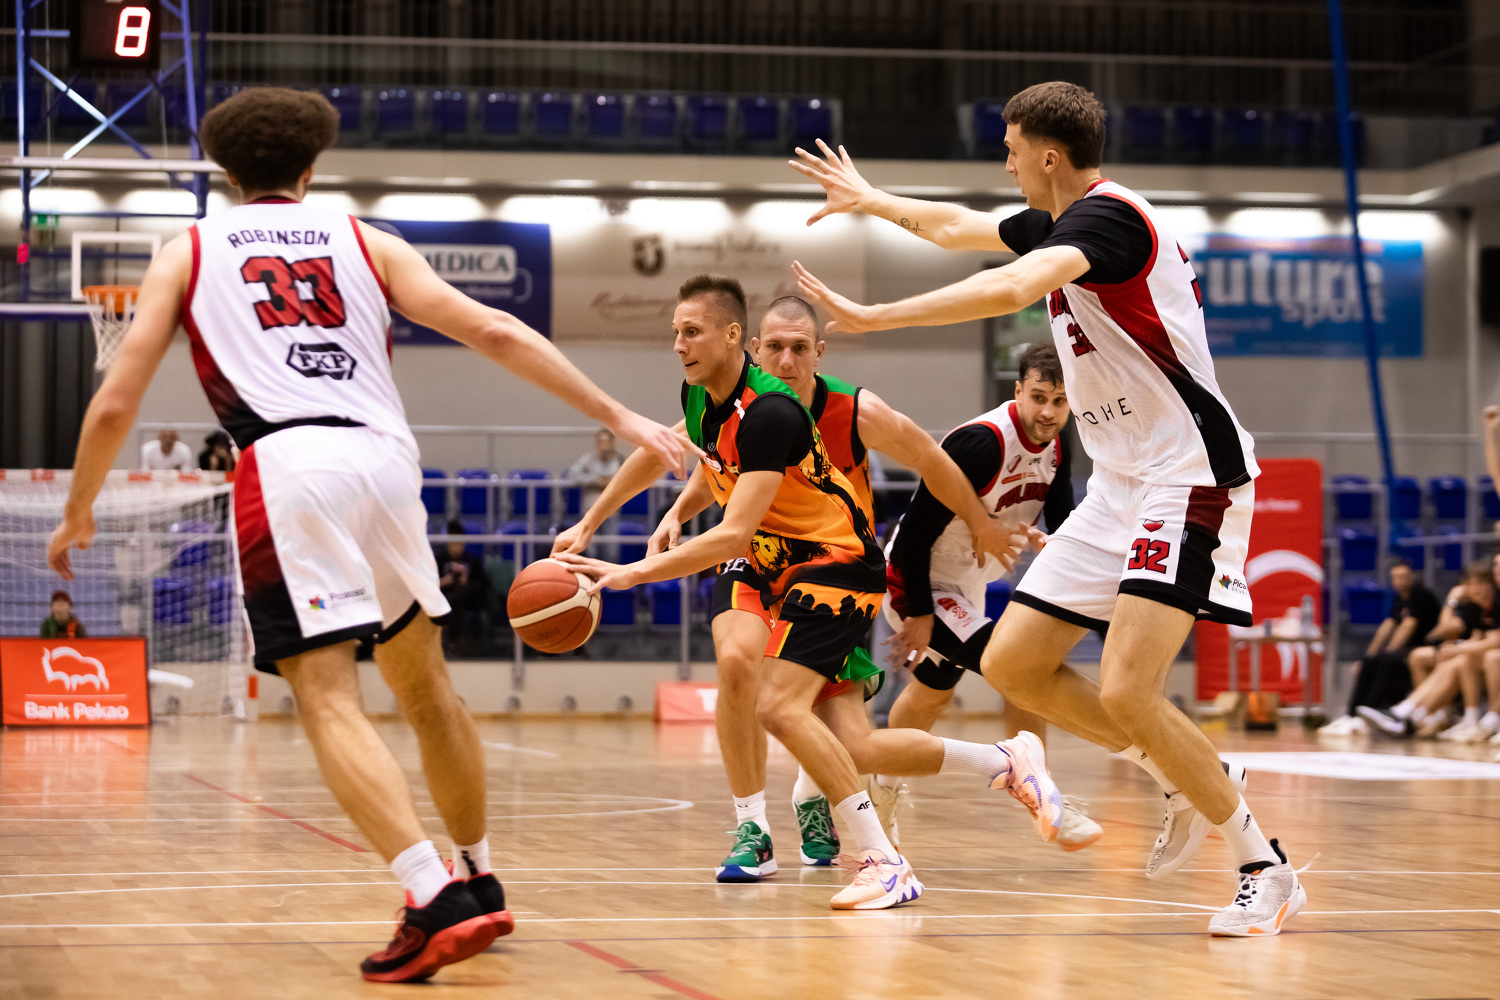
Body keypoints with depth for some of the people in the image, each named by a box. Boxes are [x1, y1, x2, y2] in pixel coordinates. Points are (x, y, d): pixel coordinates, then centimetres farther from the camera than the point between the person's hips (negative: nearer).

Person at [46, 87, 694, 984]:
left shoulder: (189, 253, 18)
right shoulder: (364, 241, 21)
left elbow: (117, 401, 13)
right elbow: (495, 332, 12)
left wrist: (80, 511, 28)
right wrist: (618, 417, 13)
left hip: (288, 467, -3)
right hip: (385, 457, 3)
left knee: (330, 701, -10)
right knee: (423, 681, 21)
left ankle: (437, 901, -26)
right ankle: (479, 883, 33)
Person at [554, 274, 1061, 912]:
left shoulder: (769, 413, -27)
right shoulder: (700, 396, -1)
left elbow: (734, 535, -33)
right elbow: (656, 455, 22)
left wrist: (632, 573, -36)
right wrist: (588, 524, 23)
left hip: (839, 563, -8)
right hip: (773, 564, 8)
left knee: (779, 704, -22)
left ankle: (883, 863, -17)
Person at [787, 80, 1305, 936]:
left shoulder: (1108, 216, -15)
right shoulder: (1061, 224, 15)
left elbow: (1010, 289, -33)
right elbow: (958, 227, 35)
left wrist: (874, 316, -30)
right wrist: (872, 200, 48)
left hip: (1187, 479, -10)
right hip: (1122, 484, 10)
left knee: (1125, 691, -21)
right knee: (1011, 664, 7)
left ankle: (1267, 869, -7)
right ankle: (1191, 783, 20)